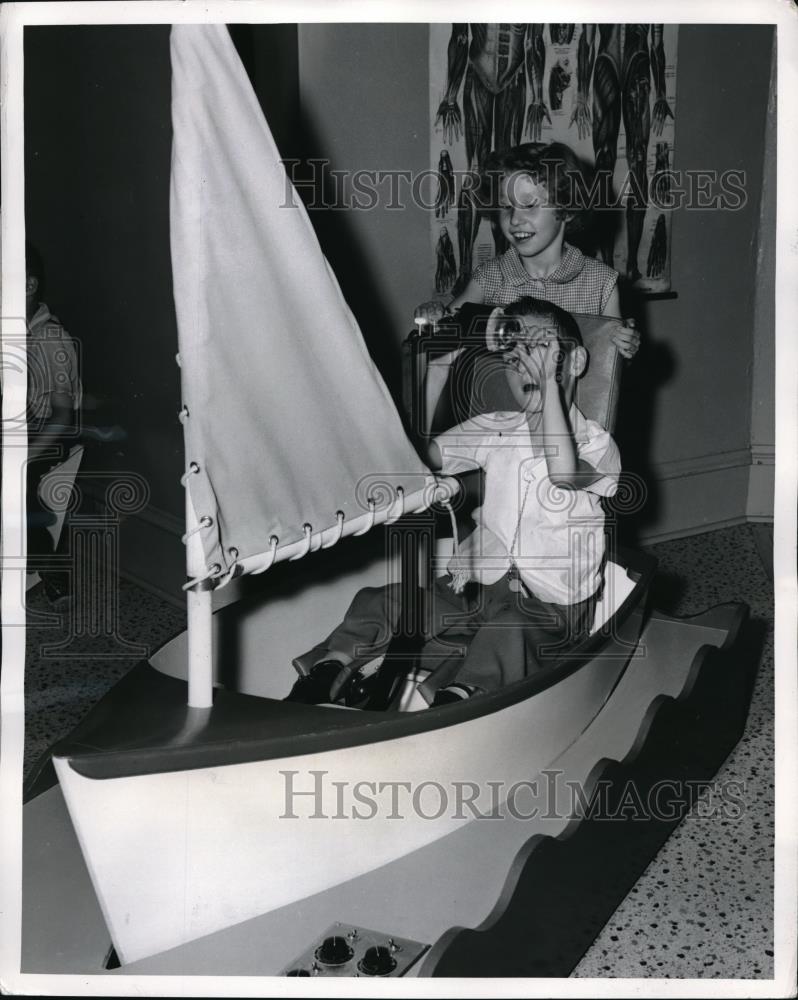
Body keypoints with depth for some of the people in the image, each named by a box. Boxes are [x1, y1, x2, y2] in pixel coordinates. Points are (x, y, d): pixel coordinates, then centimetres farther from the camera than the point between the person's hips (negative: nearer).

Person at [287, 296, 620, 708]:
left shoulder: (595, 444, -1)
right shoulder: (495, 430, 14)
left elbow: (564, 477, -26)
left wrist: (548, 379, -25)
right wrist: (437, 370, -2)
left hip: (549, 610, -4)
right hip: (476, 588, 4)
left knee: (509, 630, -37)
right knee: (380, 604, -17)